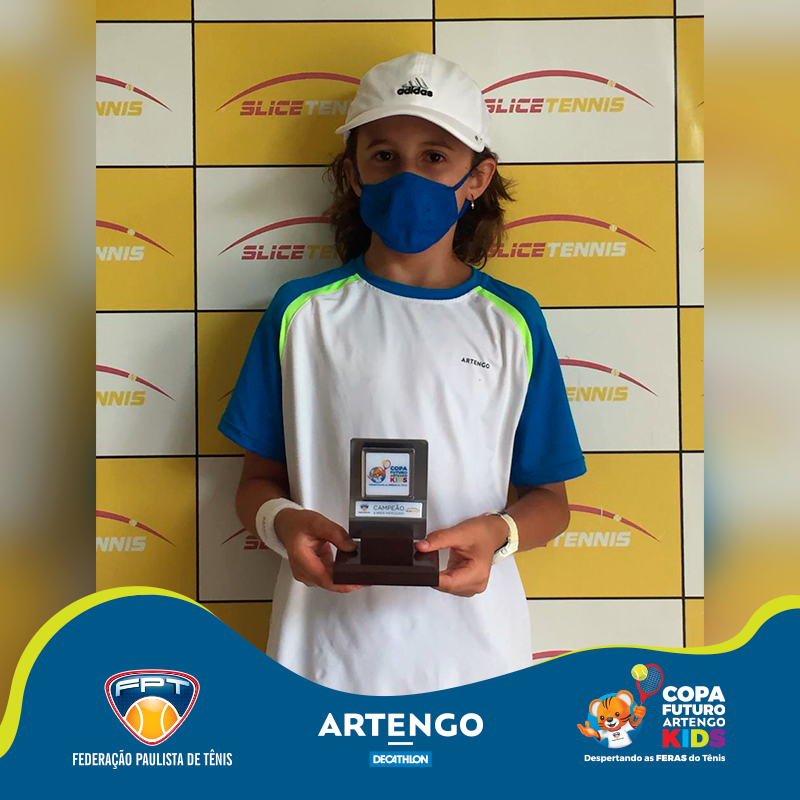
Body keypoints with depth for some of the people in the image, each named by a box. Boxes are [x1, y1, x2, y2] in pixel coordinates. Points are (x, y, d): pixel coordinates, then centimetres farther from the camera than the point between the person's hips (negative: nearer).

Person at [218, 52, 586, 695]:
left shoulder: (513, 322, 0)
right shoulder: (304, 311, 0)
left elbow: (549, 498, 5)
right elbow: (259, 479, 5)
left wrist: (497, 533, -16)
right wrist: (282, 521, -16)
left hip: (473, 643, 1)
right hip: (326, 644, 0)